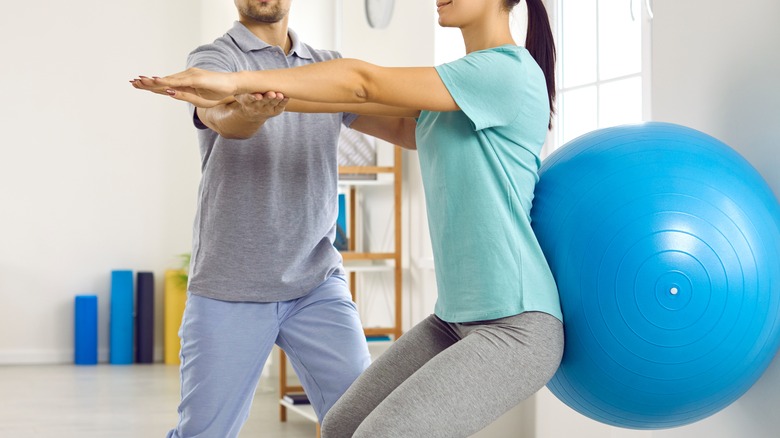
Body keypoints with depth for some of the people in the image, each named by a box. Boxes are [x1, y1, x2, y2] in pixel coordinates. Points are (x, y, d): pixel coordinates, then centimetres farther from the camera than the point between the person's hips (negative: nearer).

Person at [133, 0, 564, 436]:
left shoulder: (509, 70, -13)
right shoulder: (463, 79, 16)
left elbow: (365, 82, -15)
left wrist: (237, 81, -14)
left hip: (515, 324, -9)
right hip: (454, 319, 9)